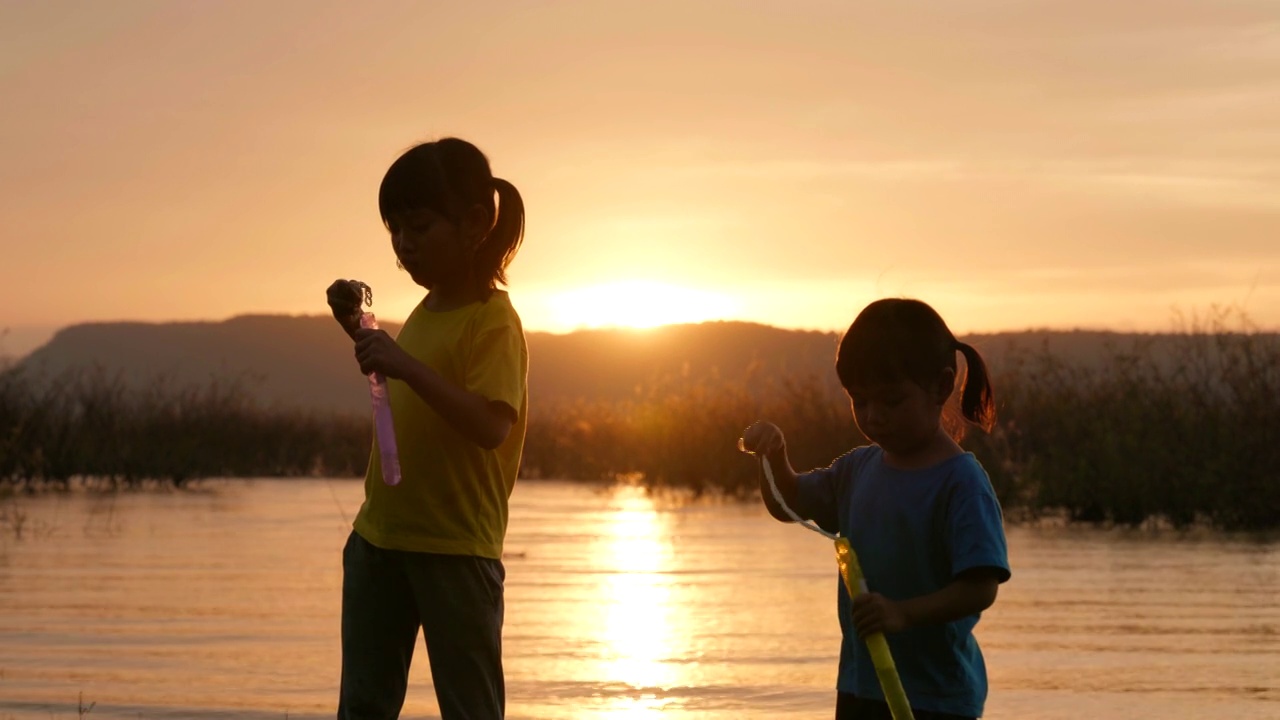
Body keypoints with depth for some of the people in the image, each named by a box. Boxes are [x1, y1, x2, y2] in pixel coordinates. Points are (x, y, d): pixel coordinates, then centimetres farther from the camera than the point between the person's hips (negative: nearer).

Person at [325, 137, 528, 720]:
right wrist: (357, 328, 16)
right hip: (380, 536, 8)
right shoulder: (425, 312, 12)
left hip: (456, 547, -8)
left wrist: (407, 366, -33)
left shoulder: (494, 322, -14)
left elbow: (492, 426, -27)